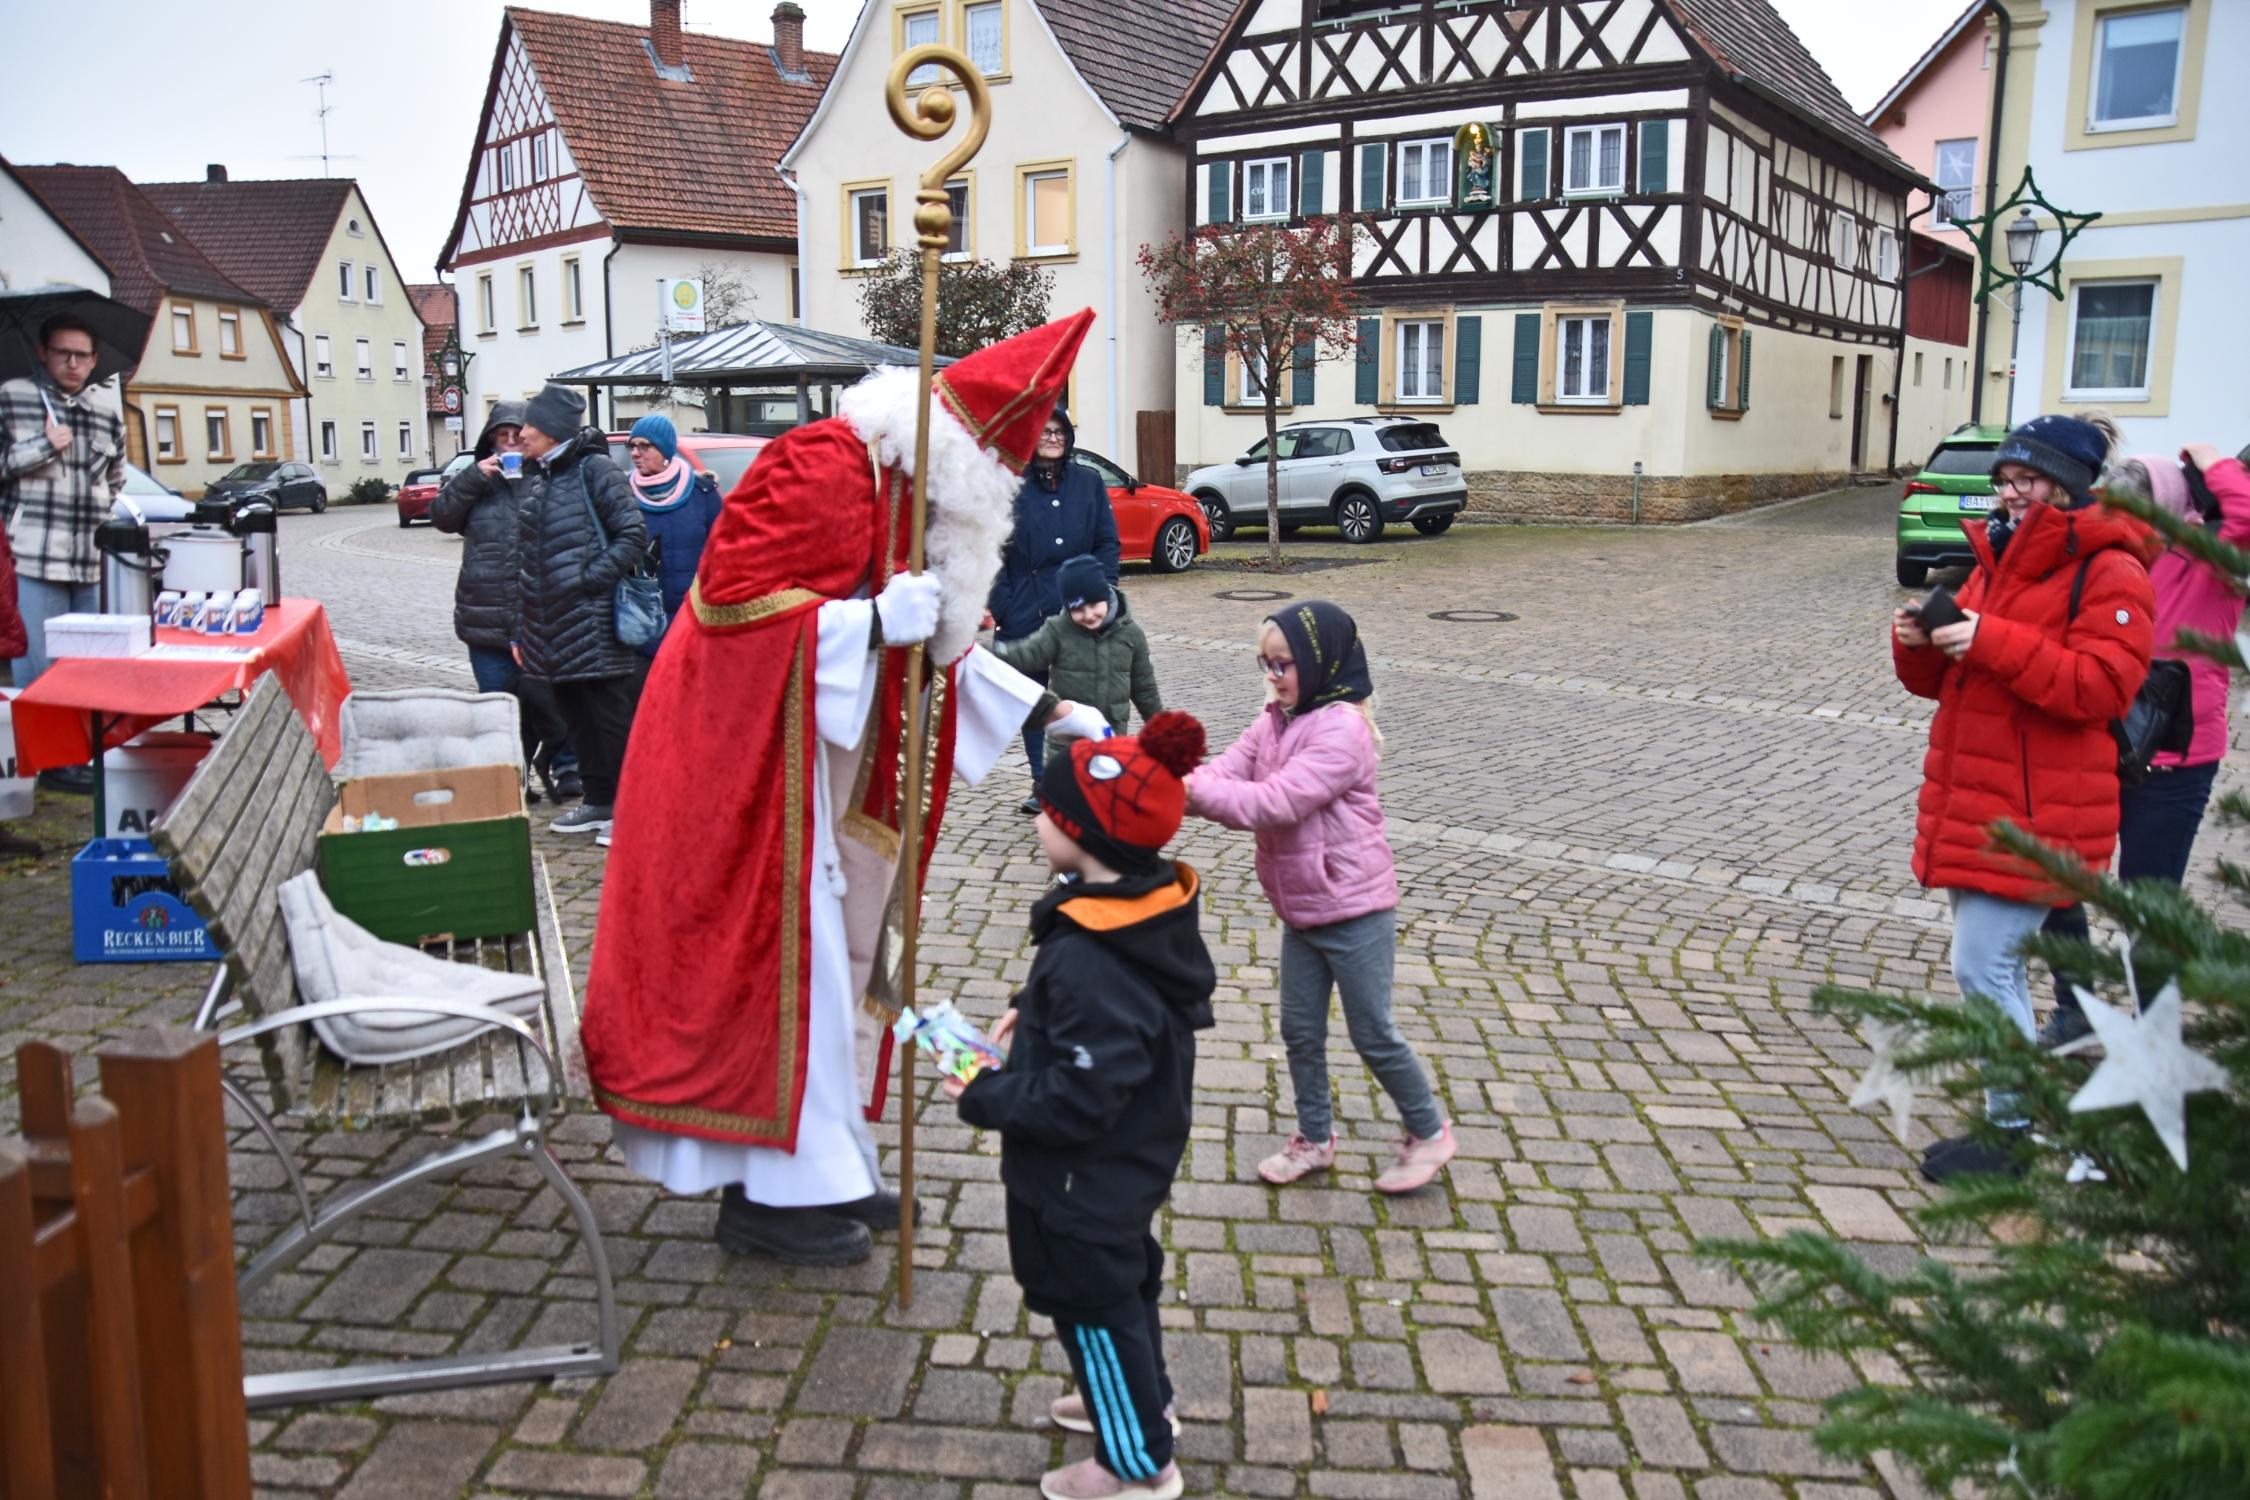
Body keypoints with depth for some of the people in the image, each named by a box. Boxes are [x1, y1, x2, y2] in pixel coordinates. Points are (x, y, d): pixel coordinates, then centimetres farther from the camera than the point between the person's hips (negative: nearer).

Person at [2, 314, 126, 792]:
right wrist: (44, 446, -10)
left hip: (94, 563, 4)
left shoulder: (108, 413, 15)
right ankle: (46, 762, 6)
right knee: (39, 666, -2)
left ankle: (83, 757, 17)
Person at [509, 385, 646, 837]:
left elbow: (633, 533, -12)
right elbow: (525, 558, 18)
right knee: (575, 717, 14)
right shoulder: (533, 479, 16)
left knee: (609, 715, -2)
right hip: (548, 626, 8)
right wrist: (518, 627, 15)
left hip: (593, 624, -8)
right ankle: (599, 801, 25)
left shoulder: (594, 470, -6)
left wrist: (593, 578, -17)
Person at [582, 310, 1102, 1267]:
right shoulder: (823, 467, -18)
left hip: (834, 767, 10)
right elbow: (730, 593, -24)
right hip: (755, 758, -10)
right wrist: (875, 618, -28)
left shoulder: (918, 497, 12)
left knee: (836, 956, 13)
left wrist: (1040, 708, 8)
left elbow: (932, 649, 19)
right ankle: (773, 1195, 8)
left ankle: (825, 1165, 25)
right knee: (777, 956, -5)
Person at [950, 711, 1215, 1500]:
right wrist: (1031, 1012, 2)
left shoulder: (1087, 962, -37)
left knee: (1092, 1304, 12)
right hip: (1131, 1162, 9)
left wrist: (983, 1096, -20)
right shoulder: (1156, 910, -8)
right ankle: (1142, 1400, 51)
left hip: (1082, 1182, -9)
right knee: (1124, 1282, 28)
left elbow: (1078, 1102, -33)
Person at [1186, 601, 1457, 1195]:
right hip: (1299, 909, 8)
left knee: (1373, 1034, 6)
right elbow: (1226, 774, -6)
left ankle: (1429, 1133, 27)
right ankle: (1314, 1140, 32)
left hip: (1354, 910, -8)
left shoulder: (1342, 731, -23)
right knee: (1300, 1031, 15)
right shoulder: (1275, 722, 4)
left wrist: (1192, 790, -33)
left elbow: (1275, 802, -31)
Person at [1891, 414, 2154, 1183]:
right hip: (1973, 802, 9)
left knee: (1984, 967, -9)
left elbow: (2100, 687, -22)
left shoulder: (2107, 572, -10)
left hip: (2035, 815, -9)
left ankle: (2013, 1131, 5)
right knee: (1993, 961, 17)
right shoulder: (1996, 559, 16)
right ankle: (2021, 1099, 31)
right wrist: (1919, 644, -2)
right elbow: (1946, 679, 19)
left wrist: (1993, 643, -26)